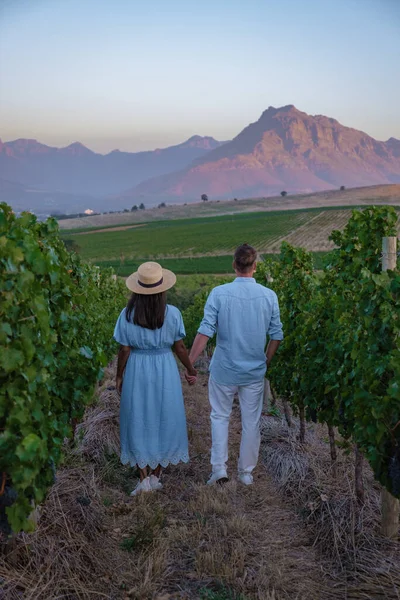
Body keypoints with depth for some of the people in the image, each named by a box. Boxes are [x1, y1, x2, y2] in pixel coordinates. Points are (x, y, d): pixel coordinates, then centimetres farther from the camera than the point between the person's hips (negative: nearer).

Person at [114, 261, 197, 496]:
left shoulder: (127, 315, -10)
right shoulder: (172, 313, -10)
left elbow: (125, 350, -6)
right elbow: (180, 348, -4)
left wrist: (119, 376, 8)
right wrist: (191, 370, 11)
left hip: (137, 371, 0)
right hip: (165, 370, 0)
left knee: (139, 421, 13)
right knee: (165, 420, 15)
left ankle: (144, 477, 11)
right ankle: (156, 474, 24)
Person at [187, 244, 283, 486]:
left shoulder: (219, 293, -13)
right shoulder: (269, 296, -6)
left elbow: (205, 332, -14)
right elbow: (276, 336, 0)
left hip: (224, 370, -1)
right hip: (255, 372, 1)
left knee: (220, 416, 17)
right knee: (251, 421, 14)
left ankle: (219, 468, 13)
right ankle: (246, 472, 25)